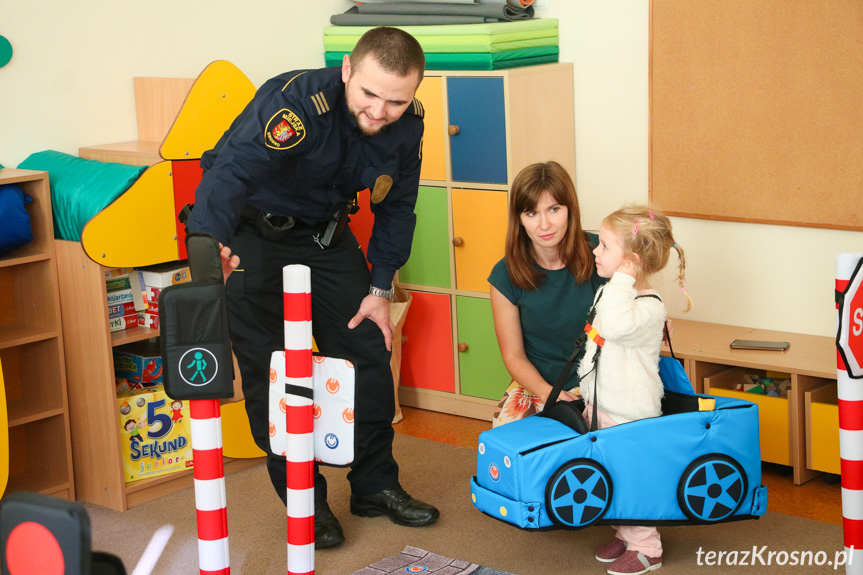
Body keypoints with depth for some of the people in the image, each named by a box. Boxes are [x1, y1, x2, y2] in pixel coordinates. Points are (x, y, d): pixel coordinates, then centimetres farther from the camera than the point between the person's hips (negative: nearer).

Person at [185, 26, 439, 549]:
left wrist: (381, 289, -2)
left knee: (370, 353, 4)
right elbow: (232, 168, -50)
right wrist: (209, 241, -68)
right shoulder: (297, 100, -33)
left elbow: (397, 207, 2)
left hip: (325, 233, 6)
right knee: (270, 370, -7)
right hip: (251, 235, -5)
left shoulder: (407, 123, -14)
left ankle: (375, 486, 21)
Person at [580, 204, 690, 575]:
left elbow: (616, 327, -43)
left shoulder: (649, 307, -22)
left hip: (632, 414, -9)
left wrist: (622, 280, -34)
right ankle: (625, 534, 32)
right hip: (601, 406, 9)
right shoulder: (609, 292, 7)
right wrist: (587, 392, 24)